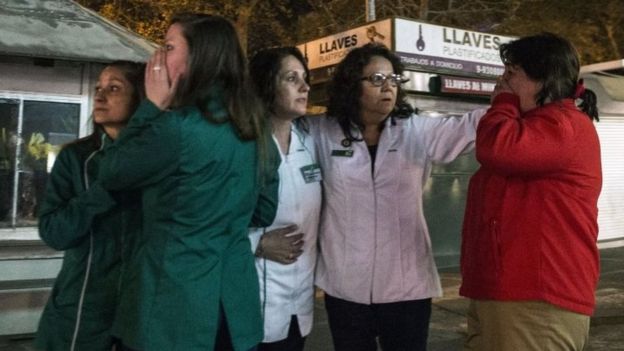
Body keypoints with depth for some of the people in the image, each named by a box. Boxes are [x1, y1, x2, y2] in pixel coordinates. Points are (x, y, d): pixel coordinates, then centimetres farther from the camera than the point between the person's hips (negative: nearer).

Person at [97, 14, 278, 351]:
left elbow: (110, 172, -4)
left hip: (173, 301, -6)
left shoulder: (177, 126, -19)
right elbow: (265, 212, 10)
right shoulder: (253, 127, 3)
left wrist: (153, 105, -2)